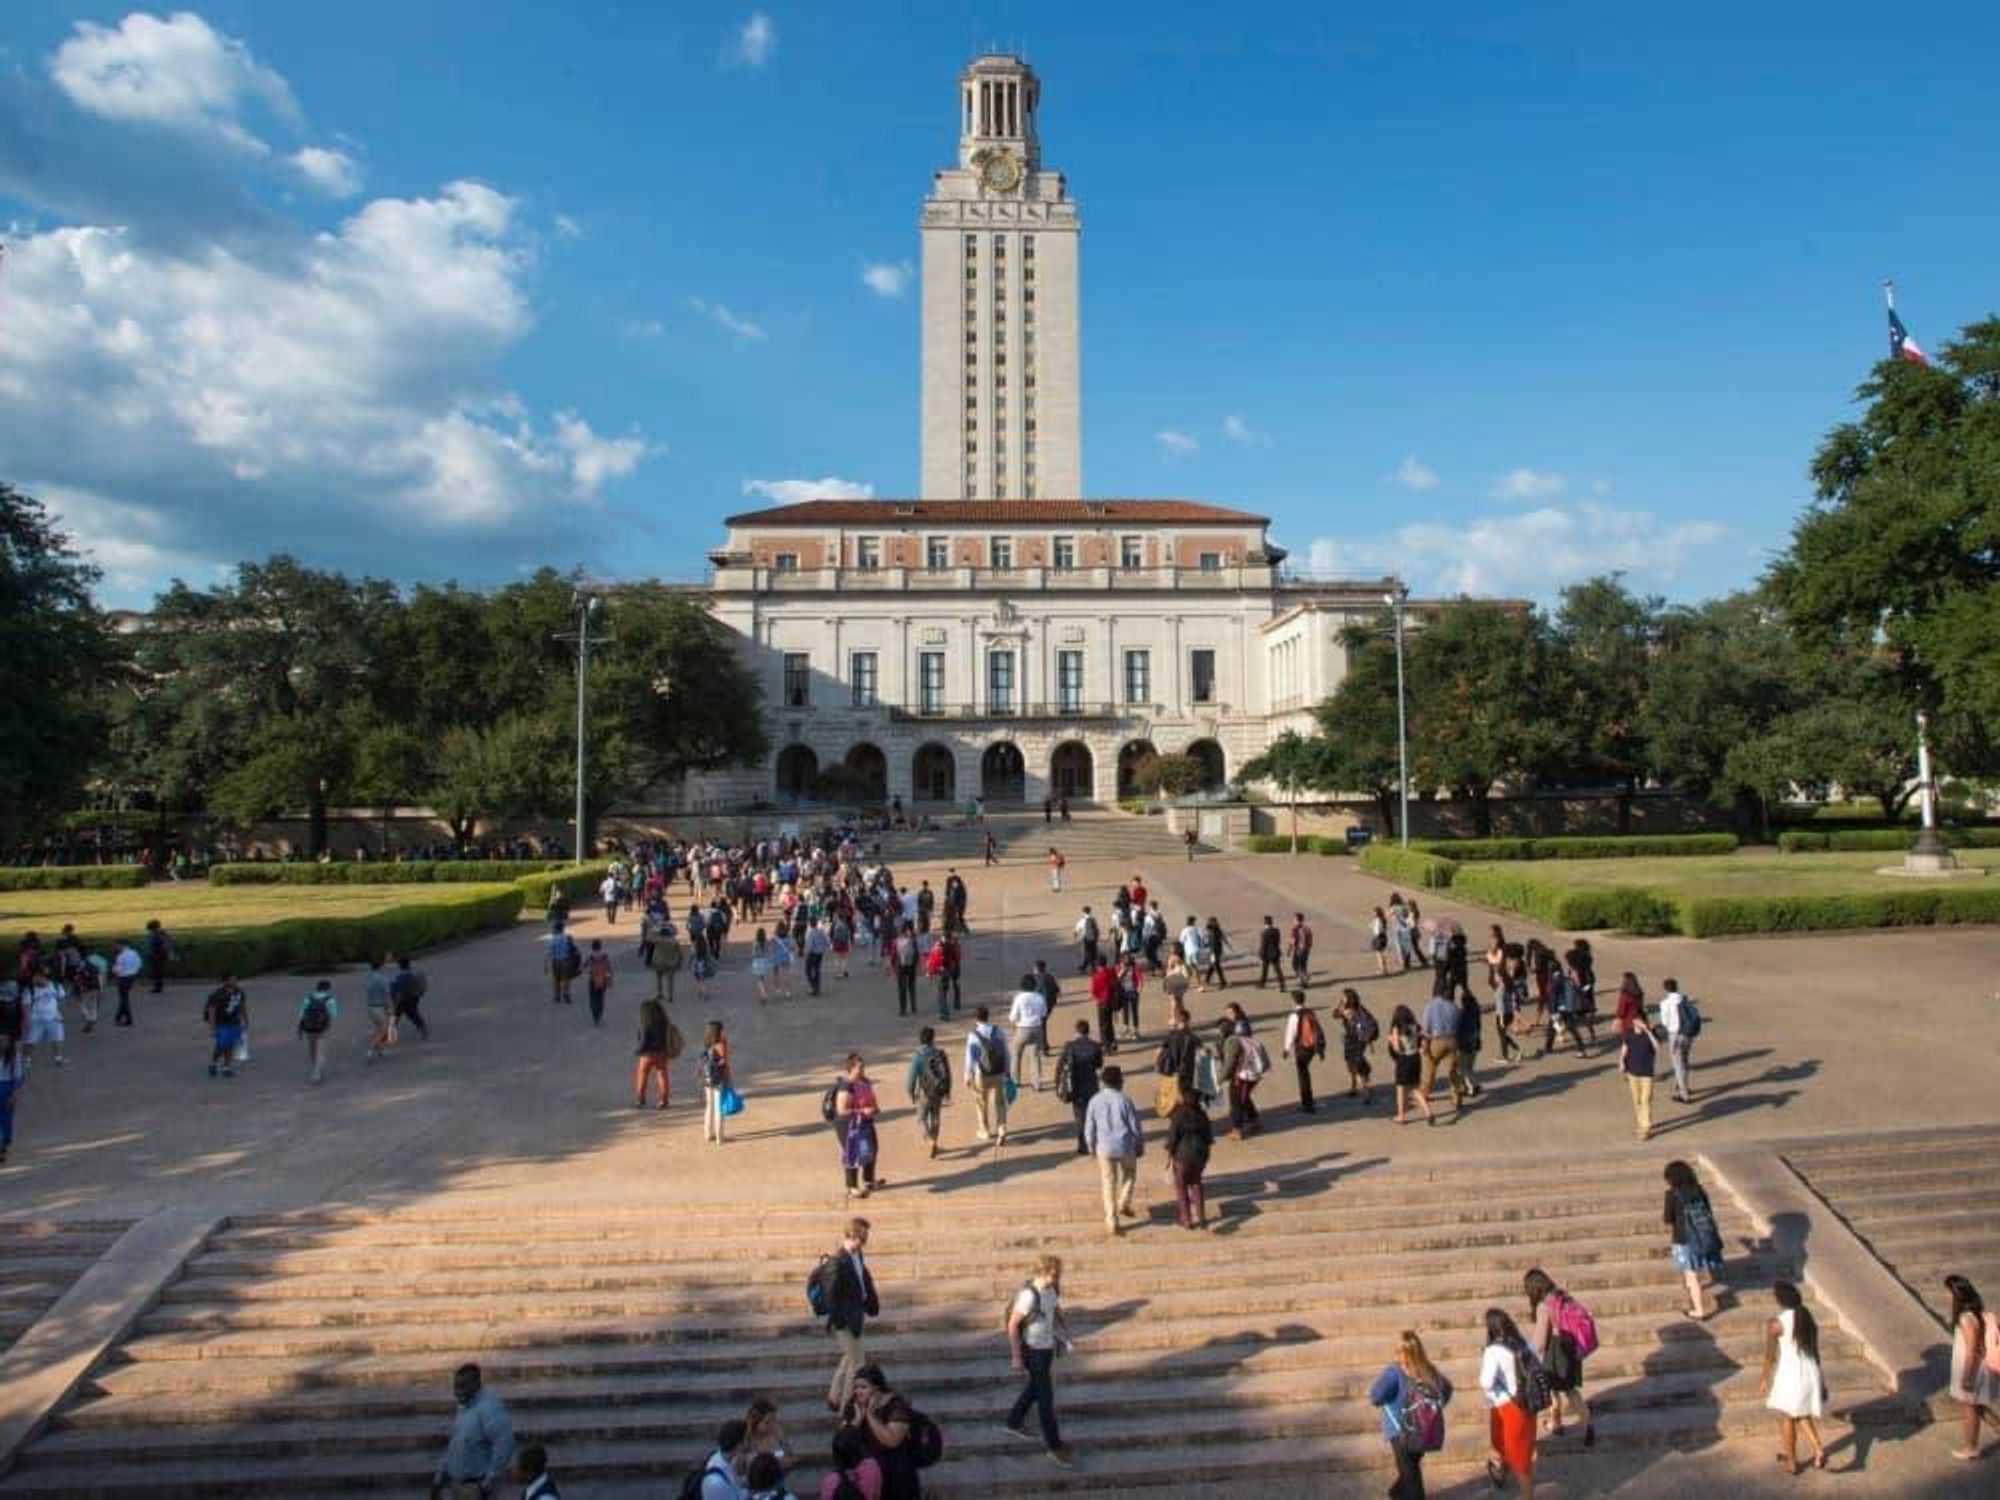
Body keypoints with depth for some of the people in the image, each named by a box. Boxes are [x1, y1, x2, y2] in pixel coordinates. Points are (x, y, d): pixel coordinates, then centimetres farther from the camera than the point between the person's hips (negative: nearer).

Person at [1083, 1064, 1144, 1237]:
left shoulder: (1095, 1100, -7)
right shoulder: (1124, 1100, -13)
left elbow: (1089, 1128, 0)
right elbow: (1136, 1127, -7)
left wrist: (1091, 1147, 16)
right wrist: (1140, 1146, 9)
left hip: (1104, 1148, 2)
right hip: (1126, 1147, -1)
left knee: (1109, 1184, 13)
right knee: (1130, 1174, 28)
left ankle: (1111, 1222, 14)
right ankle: (1123, 1203, 17)